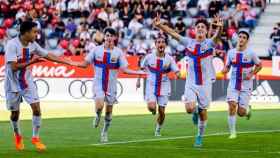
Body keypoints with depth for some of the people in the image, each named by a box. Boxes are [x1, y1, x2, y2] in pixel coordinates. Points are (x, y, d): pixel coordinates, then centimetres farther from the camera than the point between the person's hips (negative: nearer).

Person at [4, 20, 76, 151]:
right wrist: (31, 61, -26)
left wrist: (69, 62, 4)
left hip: (27, 82, 4)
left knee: (36, 108, -9)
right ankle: (18, 137, 34)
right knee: (15, 113, 8)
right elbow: (14, 67, -27)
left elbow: (48, 56, 5)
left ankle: (35, 138, 5)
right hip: (13, 84, -4)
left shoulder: (33, 45, -4)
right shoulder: (12, 45, -22)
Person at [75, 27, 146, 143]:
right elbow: (85, 64, 3)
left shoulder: (118, 52, -2)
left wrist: (138, 72, -11)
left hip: (111, 84, 1)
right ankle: (98, 116, 12)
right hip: (98, 82, -1)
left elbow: (124, 69, -1)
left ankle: (104, 133, 25)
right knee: (99, 104, -23)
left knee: (109, 111, 6)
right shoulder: (97, 50, -2)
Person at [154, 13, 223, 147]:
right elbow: (173, 33, -3)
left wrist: (219, 28, -50)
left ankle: (200, 137, 26)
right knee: (189, 108, -17)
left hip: (205, 83, -1)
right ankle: (195, 112, 21)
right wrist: (159, 25, -16)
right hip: (191, 83, 1)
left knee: (203, 112, 5)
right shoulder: (189, 42, 1)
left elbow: (216, 37, -28)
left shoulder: (209, 43, -6)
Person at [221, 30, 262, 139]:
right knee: (232, 106, -16)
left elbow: (259, 65, 5)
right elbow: (227, 66, 12)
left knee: (241, 112, -4)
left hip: (246, 86, -2)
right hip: (233, 85, 2)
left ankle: (247, 109, 34)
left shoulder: (251, 53, -7)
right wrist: (225, 70, -11)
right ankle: (232, 133, -7)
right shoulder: (231, 52, 2)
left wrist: (251, 74, -10)